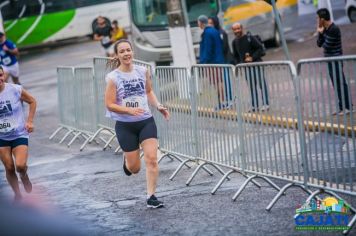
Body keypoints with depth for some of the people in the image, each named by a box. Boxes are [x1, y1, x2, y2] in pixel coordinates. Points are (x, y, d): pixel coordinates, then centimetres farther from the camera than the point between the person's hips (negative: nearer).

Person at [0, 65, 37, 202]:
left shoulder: (15, 90, -13)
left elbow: (32, 101, 3)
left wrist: (29, 121, -3)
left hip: (19, 134, -2)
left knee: (20, 166, -17)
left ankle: (24, 176, 19)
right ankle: (17, 195, 25)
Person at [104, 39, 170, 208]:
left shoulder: (143, 71, 1)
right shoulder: (113, 78, -10)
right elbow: (110, 104, -10)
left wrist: (158, 106, 2)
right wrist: (129, 110, -24)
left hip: (146, 121, 2)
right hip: (125, 125, -2)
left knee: (152, 159, -11)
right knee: (134, 168, 6)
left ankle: (151, 197, -3)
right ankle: (126, 160, 43)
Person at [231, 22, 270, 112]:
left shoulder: (250, 38, -9)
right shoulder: (235, 42, 8)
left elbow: (260, 48, -9)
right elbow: (236, 55, 19)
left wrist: (252, 58, -17)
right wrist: (239, 64, 4)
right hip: (246, 67, 5)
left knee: (262, 84, -3)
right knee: (252, 86, 8)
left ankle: (265, 104, 1)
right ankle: (255, 105, 12)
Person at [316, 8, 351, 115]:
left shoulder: (334, 30, -20)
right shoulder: (326, 29, 8)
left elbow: (327, 46, -21)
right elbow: (319, 44, 7)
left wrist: (323, 43, -1)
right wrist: (320, 33, -5)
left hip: (336, 61, -9)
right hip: (330, 60, 9)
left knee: (340, 83, -5)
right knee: (336, 84, 13)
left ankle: (347, 107, 0)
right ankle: (342, 107, 19)